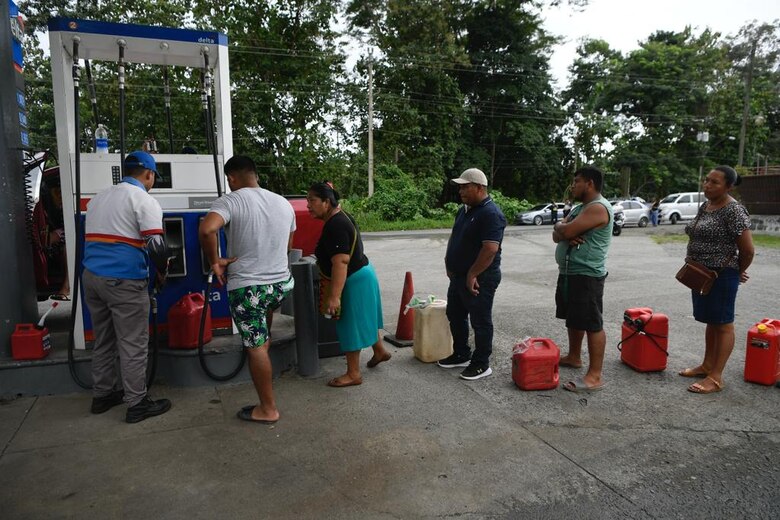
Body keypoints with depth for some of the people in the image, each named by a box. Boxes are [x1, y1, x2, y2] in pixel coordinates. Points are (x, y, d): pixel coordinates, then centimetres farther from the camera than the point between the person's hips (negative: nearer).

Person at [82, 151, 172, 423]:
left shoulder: (97, 198, 18)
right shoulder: (144, 200, -7)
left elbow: (94, 238, 20)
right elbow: (156, 245, -16)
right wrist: (162, 271, 0)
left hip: (92, 276, 8)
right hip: (124, 281, -8)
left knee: (102, 340, 19)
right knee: (133, 344, 1)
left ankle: (103, 395, 30)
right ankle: (136, 404, 9)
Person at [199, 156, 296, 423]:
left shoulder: (231, 200, -10)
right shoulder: (284, 203, 8)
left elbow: (206, 229, -30)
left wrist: (214, 261, -14)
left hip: (246, 287, -5)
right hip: (282, 283, 6)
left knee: (256, 348, 5)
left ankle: (267, 409, 15)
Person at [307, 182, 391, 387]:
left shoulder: (335, 225, -24)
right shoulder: (339, 217, 8)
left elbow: (341, 262, -30)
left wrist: (334, 295, -31)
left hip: (354, 280, -10)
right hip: (361, 275, 10)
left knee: (350, 325, 0)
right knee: (362, 318, 24)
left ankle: (353, 374, 12)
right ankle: (380, 351, 42)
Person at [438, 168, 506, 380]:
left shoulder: (490, 214, -20)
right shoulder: (464, 210, 11)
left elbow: (490, 249, -27)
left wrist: (472, 275, -23)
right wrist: (450, 265, 13)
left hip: (479, 279, -10)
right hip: (459, 276, 10)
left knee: (480, 322, 3)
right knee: (455, 316, 19)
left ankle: (481, 364, 16)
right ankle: (461, 355, 34)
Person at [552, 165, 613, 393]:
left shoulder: (598, 208, -16)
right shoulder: (580, 208, 17)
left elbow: (566, 231, -24)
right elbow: (557, 235, 10)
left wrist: (560, 227, -1)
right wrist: (564, 233, -12)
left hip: (586, 275, -11)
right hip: (568, 272, 11)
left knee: (592, 324, -7)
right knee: (574, 318, 21)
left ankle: (595, 376, -4)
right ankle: (574, 356, 37)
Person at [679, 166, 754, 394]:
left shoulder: (733, 210, -17)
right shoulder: (704, 206, 9)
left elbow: (748, 249, -17)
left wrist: (737, 273, -2)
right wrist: (695, 268, 14)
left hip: (722, 276, -9)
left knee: (723, 324, 0)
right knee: (710, 321, 17)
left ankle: (716, 377, 6)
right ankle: (707, 365, 29)